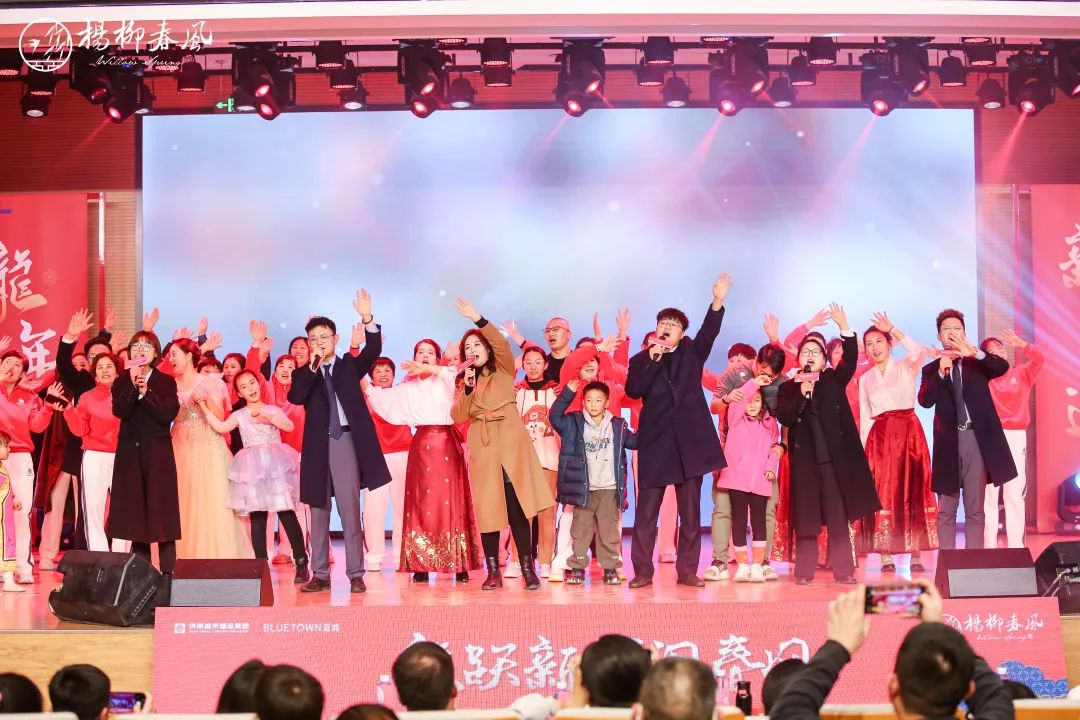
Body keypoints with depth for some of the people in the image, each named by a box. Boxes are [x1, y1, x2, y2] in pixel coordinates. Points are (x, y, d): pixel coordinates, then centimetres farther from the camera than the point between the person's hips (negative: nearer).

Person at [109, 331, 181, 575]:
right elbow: (119, 411, -8)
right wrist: (133, 386, -16)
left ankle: (166, 571, -1)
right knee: (135, 513, 4)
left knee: (161, 512, -3)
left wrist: (145, 391, -13)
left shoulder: (166, 382, 4)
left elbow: (168, 413, -10)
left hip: (158, 453, -2)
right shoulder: (122, 382, 9)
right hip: (130, 453, 2)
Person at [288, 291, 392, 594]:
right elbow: (295, 397, -7)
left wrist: (367, 319, -21)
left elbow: (373, 350, -6)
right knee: (318, 512, 6)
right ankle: (320, 575, 11)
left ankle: (355, 575, 0)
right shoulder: (303, 373, 12)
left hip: (346, 441, -2)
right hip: (317, 445, 2)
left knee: (350, 511, -2)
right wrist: (312, 367, -16)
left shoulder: (350, 364, 12)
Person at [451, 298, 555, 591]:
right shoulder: (466, 381, 17)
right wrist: (468, 387, -7)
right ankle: (493, 572, 6)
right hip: (483, 449, 3)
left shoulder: (504, 371, 9)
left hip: (511, 446, -3)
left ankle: (528, 569, -4)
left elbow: (502, 344, -11)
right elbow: (457, 416, 4)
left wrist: (478, 319, -18)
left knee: (517, 510, -7)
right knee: (488, 510, 0)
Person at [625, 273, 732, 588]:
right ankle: (642, 571, 3)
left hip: (690, 441, 1)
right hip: (655, 443, -1)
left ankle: (687, 570, 9)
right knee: (646, 512, -2)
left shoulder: (692, 353, 12)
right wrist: (652, 361, -14)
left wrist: (718, 301, -22)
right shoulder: (641, 360, 10)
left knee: (690, 512, 4)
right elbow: (633, 390, -6)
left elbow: (709, 332, -6)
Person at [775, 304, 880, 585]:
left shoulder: (833, 380, 10)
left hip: (834, 457, 0)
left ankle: (843, 570, 1)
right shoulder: (788, 387, 8)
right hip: (804, 459, 0)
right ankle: (804, 571, 5)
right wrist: (801, 394, -17)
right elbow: (784, 417, -5)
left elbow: (850, 359, -4)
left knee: (838, 516, 0)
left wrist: (844, 326, -13)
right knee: (806, 517, 2)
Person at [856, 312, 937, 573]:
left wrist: (892, 329, -19)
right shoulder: (865, 379, 13)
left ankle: (916, 555, -1)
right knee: (882, 492, -4)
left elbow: (919, 352, -19)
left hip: (908, 432, -2)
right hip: (879, 436, 2)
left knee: (912, 490, -3)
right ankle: (886, 556, -2)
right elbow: (864, 418, 13)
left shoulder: (906, 368, 4)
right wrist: (863, 449, 5)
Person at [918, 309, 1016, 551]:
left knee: (975, 510, 3)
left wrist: (975, 352, -26)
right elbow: (925, 400, -6)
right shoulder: (931, 370, 10)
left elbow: (1003, 367, -10)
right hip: (948, 442, 0)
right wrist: (941, 372, -18)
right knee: (946, 511, 3)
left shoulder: (977, 363, 10)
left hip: (977, 439, 0)